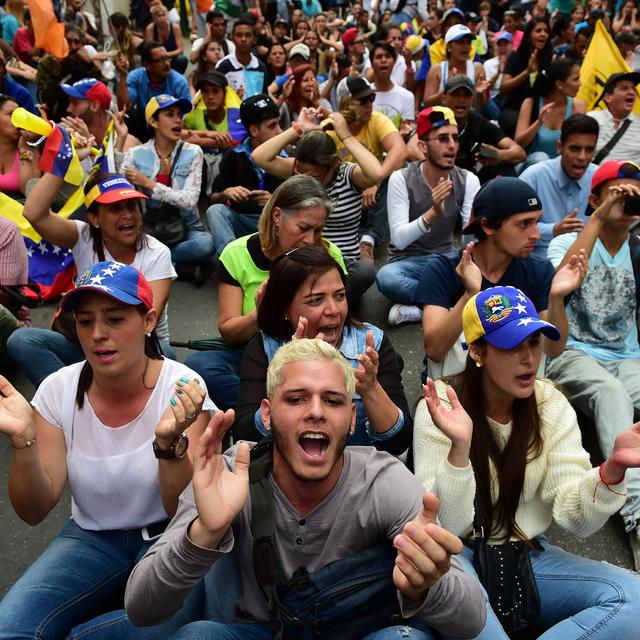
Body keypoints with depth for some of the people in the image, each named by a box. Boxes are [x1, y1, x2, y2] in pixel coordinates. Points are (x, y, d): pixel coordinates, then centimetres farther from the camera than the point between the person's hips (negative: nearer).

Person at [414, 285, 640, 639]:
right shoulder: (442, 409, -12)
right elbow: (444, 526, -18)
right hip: (460, 555, -4)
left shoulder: (552, 405, -2)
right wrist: (460, 447, -34)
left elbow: (575, 517, -8)